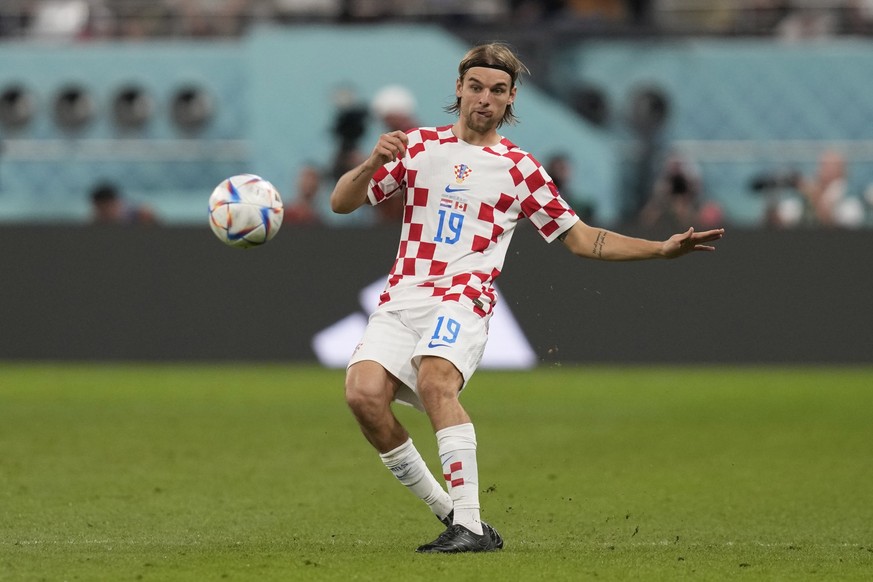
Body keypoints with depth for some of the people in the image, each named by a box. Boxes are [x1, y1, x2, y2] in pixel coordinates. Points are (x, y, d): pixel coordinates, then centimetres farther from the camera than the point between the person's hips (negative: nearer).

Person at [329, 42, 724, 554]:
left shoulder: (519, 168, 14)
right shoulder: (420, 145, 17)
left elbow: (580, 238, 16)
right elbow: (342, 202, 16)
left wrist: (663, 249, 7)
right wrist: (374, 163, -5)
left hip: (463, 301, -3)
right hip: (400, 300, 3)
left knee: (435, 380, -33)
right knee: (364, 392, -22)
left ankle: (470, 524, -35)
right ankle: (452, 513, -9)